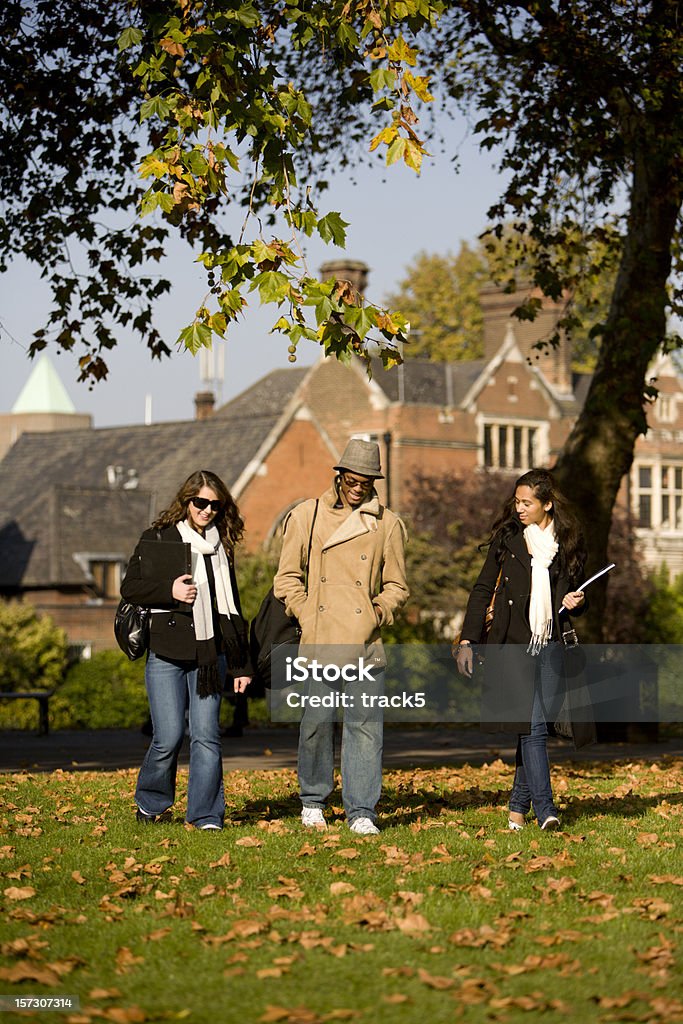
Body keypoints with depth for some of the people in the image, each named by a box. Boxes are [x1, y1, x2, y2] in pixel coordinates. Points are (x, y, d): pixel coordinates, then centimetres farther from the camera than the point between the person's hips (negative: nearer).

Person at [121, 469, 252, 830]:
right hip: (167, 654, -3)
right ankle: (150, 804, 19)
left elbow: (232, 608, 19)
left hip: (210, 655, 3)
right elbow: (130, 587, 2)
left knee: (206, 735, -5)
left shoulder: (221, 546, 14)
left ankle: (206, 815, 0)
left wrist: (242, 664, 15)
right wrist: (170, 591, -16)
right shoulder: (158, 538, 4)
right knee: (169, 737, -5)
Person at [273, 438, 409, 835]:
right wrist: (306, 615, -1)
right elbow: (288, 577, 10)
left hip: (365, 640, 0)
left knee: (366, 723, -5)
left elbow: (397, 586, 14)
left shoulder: (388, 524, 8)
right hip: (319, 638, 0)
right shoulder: (307, 515, 7)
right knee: (317, 720, 2)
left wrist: (377, 614, -1)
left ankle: (362, 811, 0)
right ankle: (313, 802, 19)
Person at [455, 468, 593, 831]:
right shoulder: (507, 538, 6)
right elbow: (483, 589, 8)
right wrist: (467, 640, 3)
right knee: (532, 727, -11)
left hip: (552, 647, 2)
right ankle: (545, 808, -15)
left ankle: (519, 804, 14)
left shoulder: (567, 542, 9)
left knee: (537, 726, 1)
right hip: (514, 644, -2)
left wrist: (577, 602, -4)